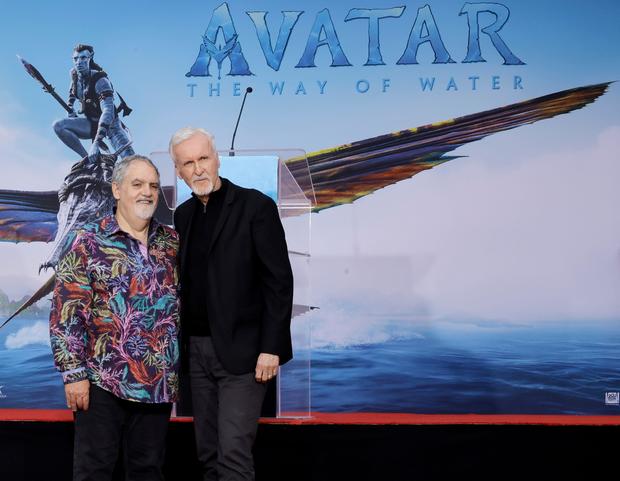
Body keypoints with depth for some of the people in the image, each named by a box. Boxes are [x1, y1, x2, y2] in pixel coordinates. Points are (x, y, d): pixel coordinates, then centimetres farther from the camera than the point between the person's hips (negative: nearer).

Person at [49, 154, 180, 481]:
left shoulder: (172, 242, 8)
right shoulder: (88, 243, -5)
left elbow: (182, 303, 15)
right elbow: (65, 313, -8)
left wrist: (180, 369, 11)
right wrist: (74, 374, -13)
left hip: (159, 383, 4)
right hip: (103, 382, -4)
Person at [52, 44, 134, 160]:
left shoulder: (100, 80, -24)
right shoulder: (75, 74, -3)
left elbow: (108, 111, -36)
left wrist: (96, 142, -45)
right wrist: (70, 108, 6)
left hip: (110, 123, -6)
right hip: (91, 123, 6)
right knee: (58, 126, -19)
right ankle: (86, 157, -14)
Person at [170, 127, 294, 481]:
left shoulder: (255, 206, -7)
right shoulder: (184, 215, 12)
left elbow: (279, 281, -11)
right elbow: (186, 282, 14)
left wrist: (271, 348, -16)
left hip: (241, 350, -6)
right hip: (197, 349, 6)